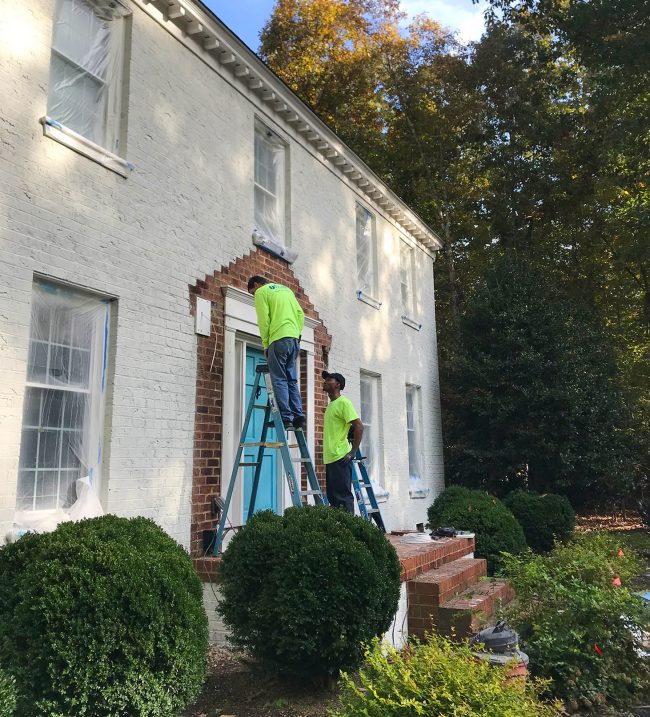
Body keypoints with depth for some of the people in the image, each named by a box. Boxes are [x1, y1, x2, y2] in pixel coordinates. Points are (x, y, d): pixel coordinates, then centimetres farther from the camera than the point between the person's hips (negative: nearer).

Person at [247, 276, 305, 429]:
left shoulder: (261, 292, 5)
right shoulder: (286, 289, 26)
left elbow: (263, 320, -5)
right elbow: (300, 314, 17)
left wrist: (265, 345, 2)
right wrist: (296, 335, 15)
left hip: (278, 339, -7)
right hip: (294, 339, 7)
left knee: (279, 380, -5)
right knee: (291, 380, 9)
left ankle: (286, 417, -11)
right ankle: (298, 416, 3)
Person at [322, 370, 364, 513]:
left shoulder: (343, 402, -10)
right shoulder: (331, 404, 18)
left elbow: (359, 426, -16)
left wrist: (353, 452, -18)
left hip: (340, 458, -10)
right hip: (330, 458, 10)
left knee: (343, 496, -8)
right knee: (333, 496, 13)